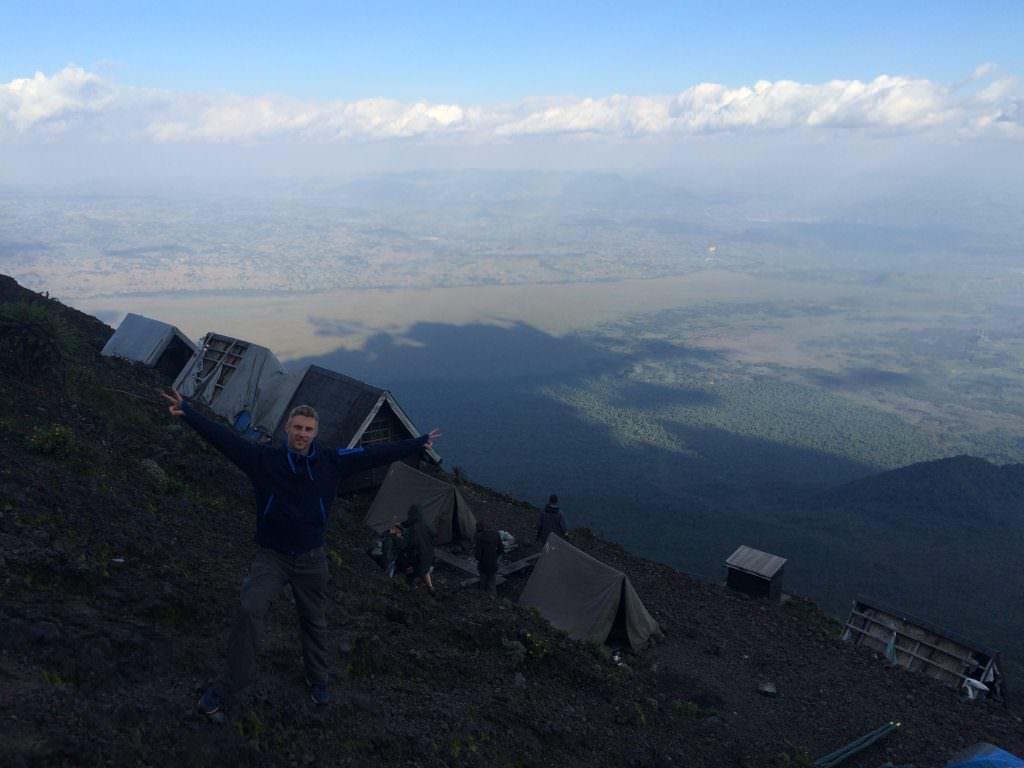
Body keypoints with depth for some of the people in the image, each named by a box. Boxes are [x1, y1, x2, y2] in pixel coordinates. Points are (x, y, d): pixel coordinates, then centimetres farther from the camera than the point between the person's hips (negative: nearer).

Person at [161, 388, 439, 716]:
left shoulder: (332, 461, -6)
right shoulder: (263, 459, -10)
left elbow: (375, 454, -2)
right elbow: (223, 437, -13)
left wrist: (419, 443, 2)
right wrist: (187, 410, -20)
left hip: (311, 560, 2)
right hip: (271, 557, -2)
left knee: (314, 621, 16)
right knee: (248, 612, -19)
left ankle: (317, 679, 41)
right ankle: (229, 685, -1)